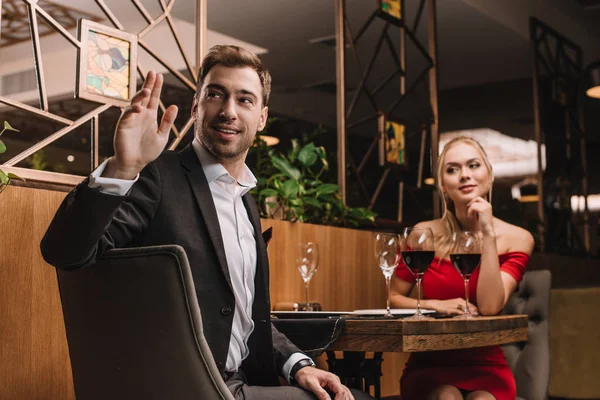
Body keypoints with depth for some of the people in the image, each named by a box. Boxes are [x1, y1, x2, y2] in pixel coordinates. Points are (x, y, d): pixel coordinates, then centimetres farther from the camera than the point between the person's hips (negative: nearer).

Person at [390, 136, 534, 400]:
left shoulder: (516, 239, -4)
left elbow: (489, 307, -17)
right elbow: (394, 298, 4)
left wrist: (487, 234, -18)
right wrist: (435, 305, -14)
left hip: (486, 368, 0)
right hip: (429, 366, 0)